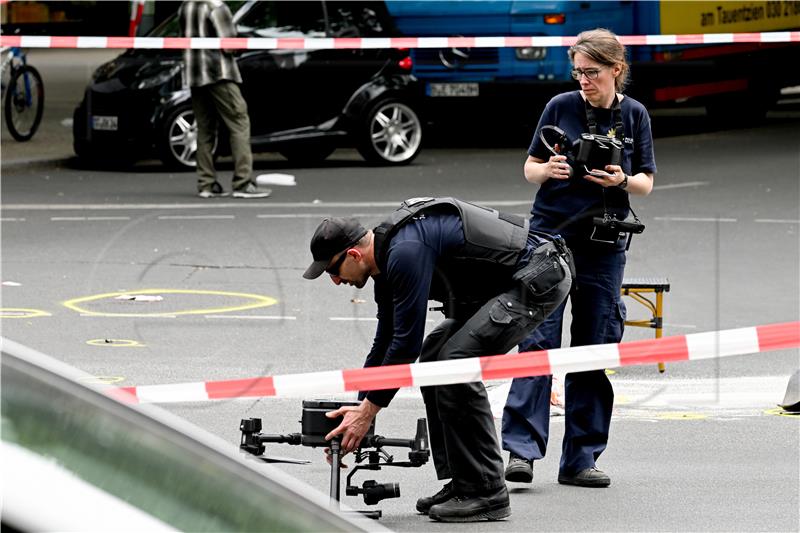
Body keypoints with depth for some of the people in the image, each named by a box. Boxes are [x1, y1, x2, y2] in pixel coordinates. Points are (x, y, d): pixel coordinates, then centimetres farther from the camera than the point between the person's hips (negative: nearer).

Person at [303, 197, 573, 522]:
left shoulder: (406, 252, -24)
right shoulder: (387, 257, 8)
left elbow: (407, 341, -22)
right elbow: (385, 341, 18)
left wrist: (368, 410, -14)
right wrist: (360, 408, 16)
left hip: (539, 277, -11)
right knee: (434, 359, 9)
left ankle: (487, 494, -11)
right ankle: (461, 483, 12)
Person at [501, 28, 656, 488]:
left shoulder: (633, 115, 3)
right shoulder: (561, 107, 1)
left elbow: (647, 183, 7)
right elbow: (530, 168, 7)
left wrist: (622, 180, -14)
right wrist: (547, 170, -15)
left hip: (603, 246, 2)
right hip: (551, 236, -2)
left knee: (595, 349, 3)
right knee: (539, 341, -10)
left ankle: (581, 458, 8)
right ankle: (522, 450, -14)